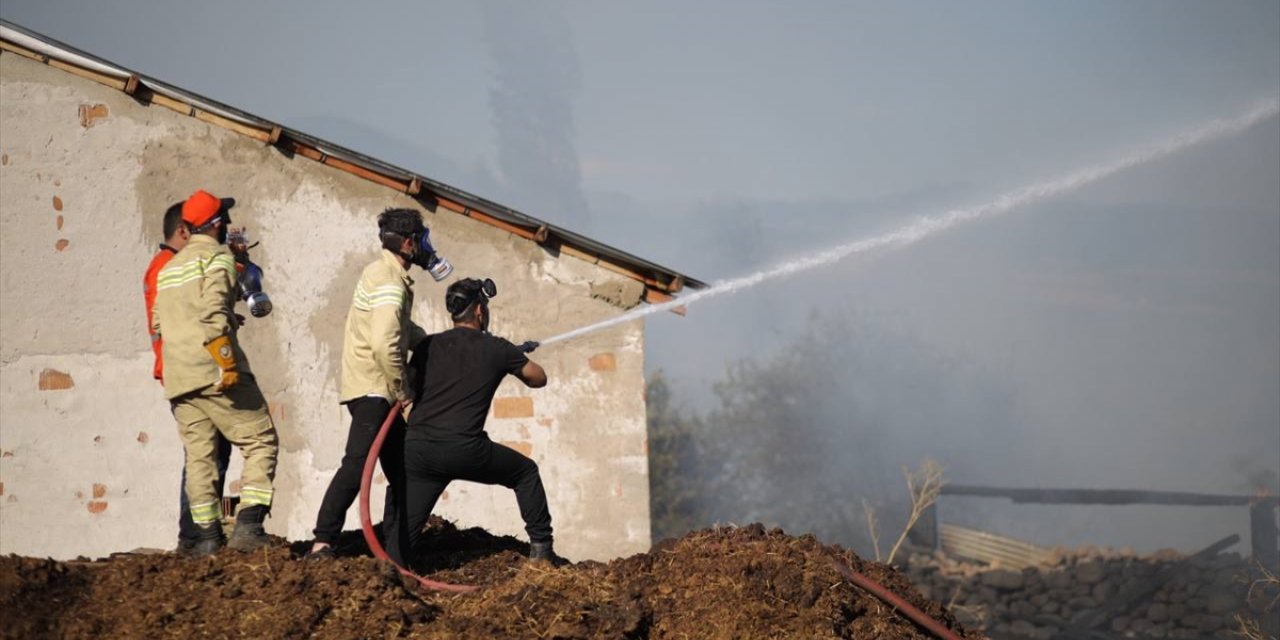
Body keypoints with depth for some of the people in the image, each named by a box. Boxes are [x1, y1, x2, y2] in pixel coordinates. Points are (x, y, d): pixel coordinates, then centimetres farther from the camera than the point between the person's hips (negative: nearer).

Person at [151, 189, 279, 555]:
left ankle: (207, 535, 2)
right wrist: (228, 364, -19)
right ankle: (247, 525, -15)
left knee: (198, 455, 7)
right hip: (213, 373, -7)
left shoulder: (168, 268, 22)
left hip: (177, 379, 7)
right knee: (261, 442, -2)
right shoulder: (217, 256, -2)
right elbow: (213, 313, -16)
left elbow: (158, 323, 22)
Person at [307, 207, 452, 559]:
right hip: (372, 388, -11)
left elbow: (403, 328, 28)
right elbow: (384, 344, -29)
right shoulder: (390, 284, -18)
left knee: (402, 463, 13)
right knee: (358, 463, -18)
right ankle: (323, 541, -22)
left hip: (375, 388, 11)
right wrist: (400, 388, -18)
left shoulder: (382, 272, 15)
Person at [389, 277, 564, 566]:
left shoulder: (428, 346, 14)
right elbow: (538, 378, 22)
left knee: (406, 526, 5)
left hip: (417, 447, 3)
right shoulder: (497, 349, 8)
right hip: (464, 450, -3)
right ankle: (541, 549, 22)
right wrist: (516, 358, 43)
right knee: (526, 472, 21)